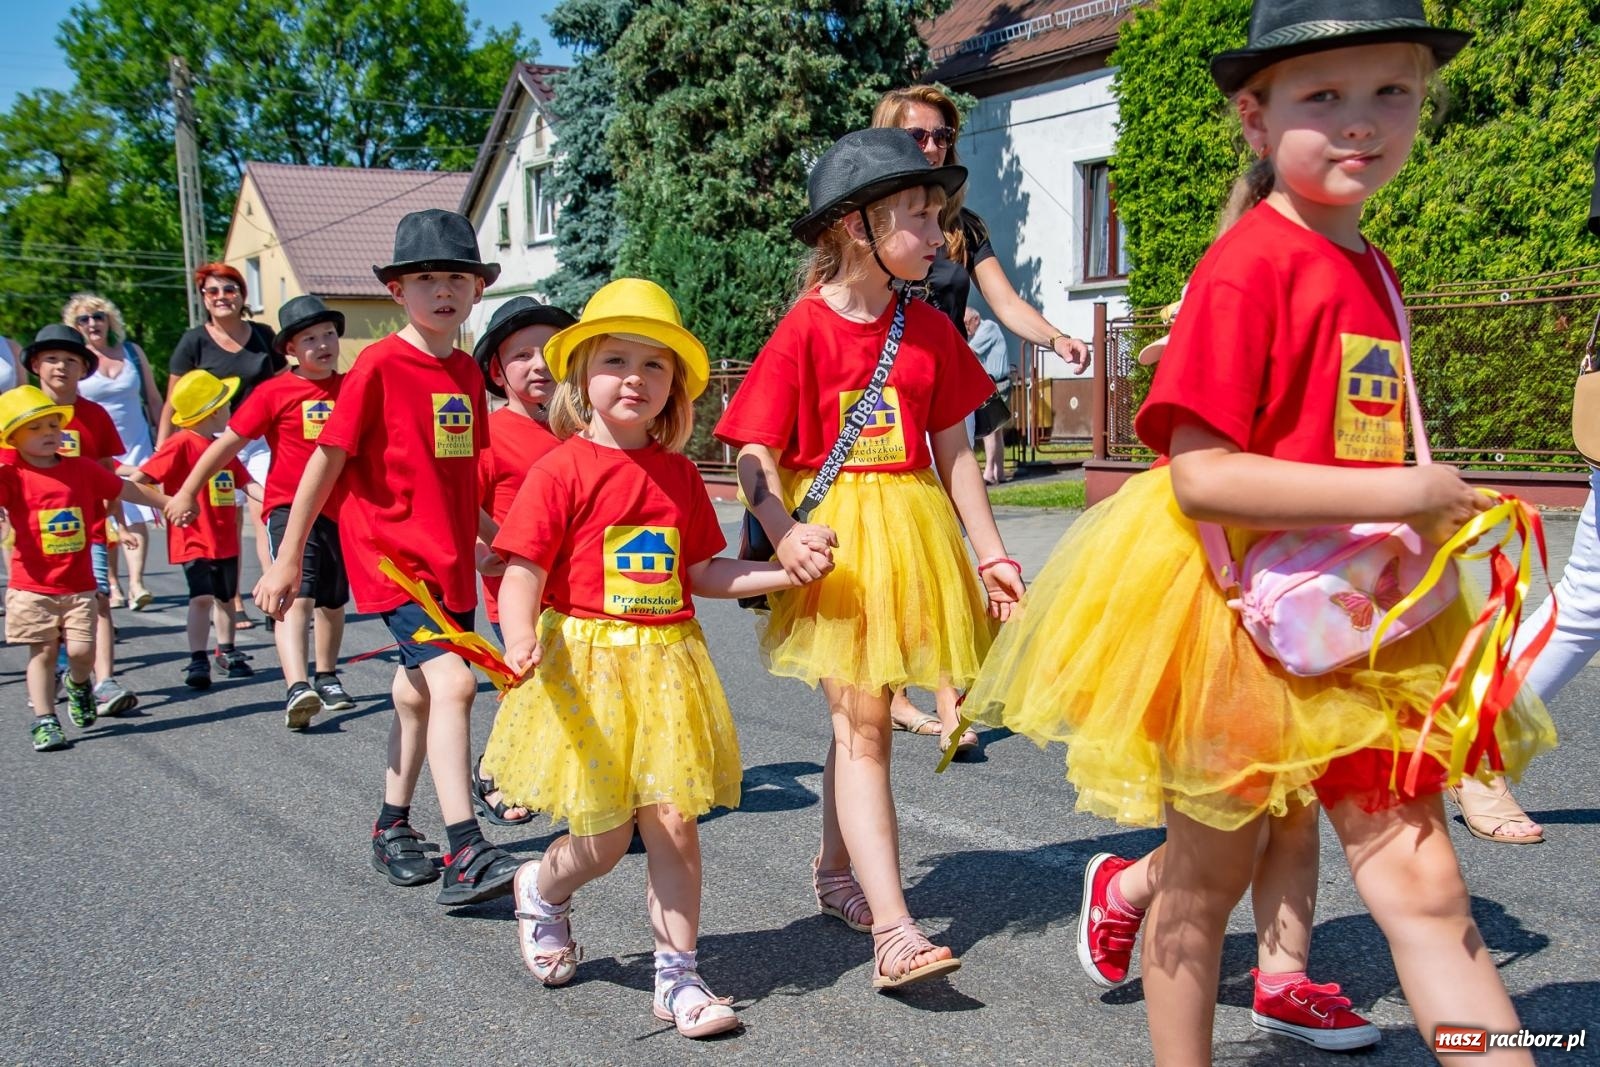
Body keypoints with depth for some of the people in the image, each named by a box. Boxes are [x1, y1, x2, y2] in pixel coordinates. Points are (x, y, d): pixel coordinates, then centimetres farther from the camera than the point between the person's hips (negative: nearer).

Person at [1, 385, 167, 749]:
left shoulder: (82, 469, 5)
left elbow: (124, 489, 16)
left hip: (79, 584, 2)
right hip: (32, 585, -2)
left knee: (81, 650, -3)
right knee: (43, 650, 1)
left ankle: (78, 685, 30)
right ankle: (44, 720, 10)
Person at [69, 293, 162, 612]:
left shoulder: (132, 352, 8)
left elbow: (153, 399, 14)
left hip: (137, 445, 1)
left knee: (135, 517, -11)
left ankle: (136, 583, -17)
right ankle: (112, 584, 15)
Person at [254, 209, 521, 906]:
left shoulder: (467, 373, 9)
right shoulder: (378, 365, -10)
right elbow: (327, 461, -8)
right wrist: (287, 558, -6)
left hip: (450, 561, 7)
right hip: (392, 555, -7)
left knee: (420, 693, 16)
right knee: (451, 681, -20)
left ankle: (392, 827, 33)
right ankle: (466, 855, -19)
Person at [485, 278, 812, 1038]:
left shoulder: (679, 475, 7)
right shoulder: (562, 469, -9)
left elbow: (701, 572, 14)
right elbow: (523, 574, -14)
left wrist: (786, 572, 4)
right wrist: (521, 639, -33)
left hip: (667, 666, 4)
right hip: (586, 666, -4)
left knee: (674, 825, 3)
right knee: (604, 840, 3)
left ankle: (678, 976, 16)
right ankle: (540, 890, 37)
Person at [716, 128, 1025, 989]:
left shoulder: (928, 329, 6)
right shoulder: (804, 330, -9)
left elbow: (953, 451, 10)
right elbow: (755, 456, -10)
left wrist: (990, 554, 9)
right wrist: (785, 537, -27)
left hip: (911, 528, 5)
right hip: (834, 538, -5)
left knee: (860, 718, 16)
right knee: (861, 725, -6)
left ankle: (835, 871, 36)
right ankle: (892, 930, -8)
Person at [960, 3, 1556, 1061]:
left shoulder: (1373, 271, 9)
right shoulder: (1246, 267, -17)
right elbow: (1201, 476, -25)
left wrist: (1435, 520, 6)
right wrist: (1400, 494, -21)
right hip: (1233, 605, -6)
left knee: (1423, 882, 3)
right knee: (1206, 881, 12)